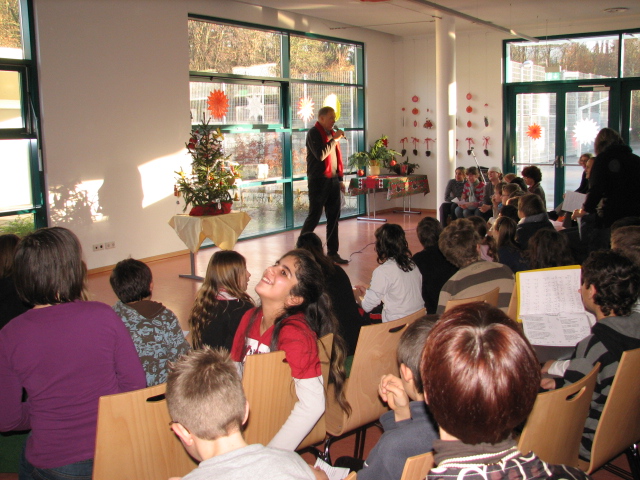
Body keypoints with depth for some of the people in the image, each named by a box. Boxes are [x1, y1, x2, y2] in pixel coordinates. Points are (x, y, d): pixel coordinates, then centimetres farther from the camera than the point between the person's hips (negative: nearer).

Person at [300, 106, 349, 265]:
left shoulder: (331, 133, 16)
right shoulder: (314, 133, -8)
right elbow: (320, 155, -22)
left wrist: (340, 179, 18)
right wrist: (334, 139, -17)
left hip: (333, 180, 8)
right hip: (319, 180, -8)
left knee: (334, 217, 8)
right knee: (314, 217, -4)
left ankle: (332, 252, 15)